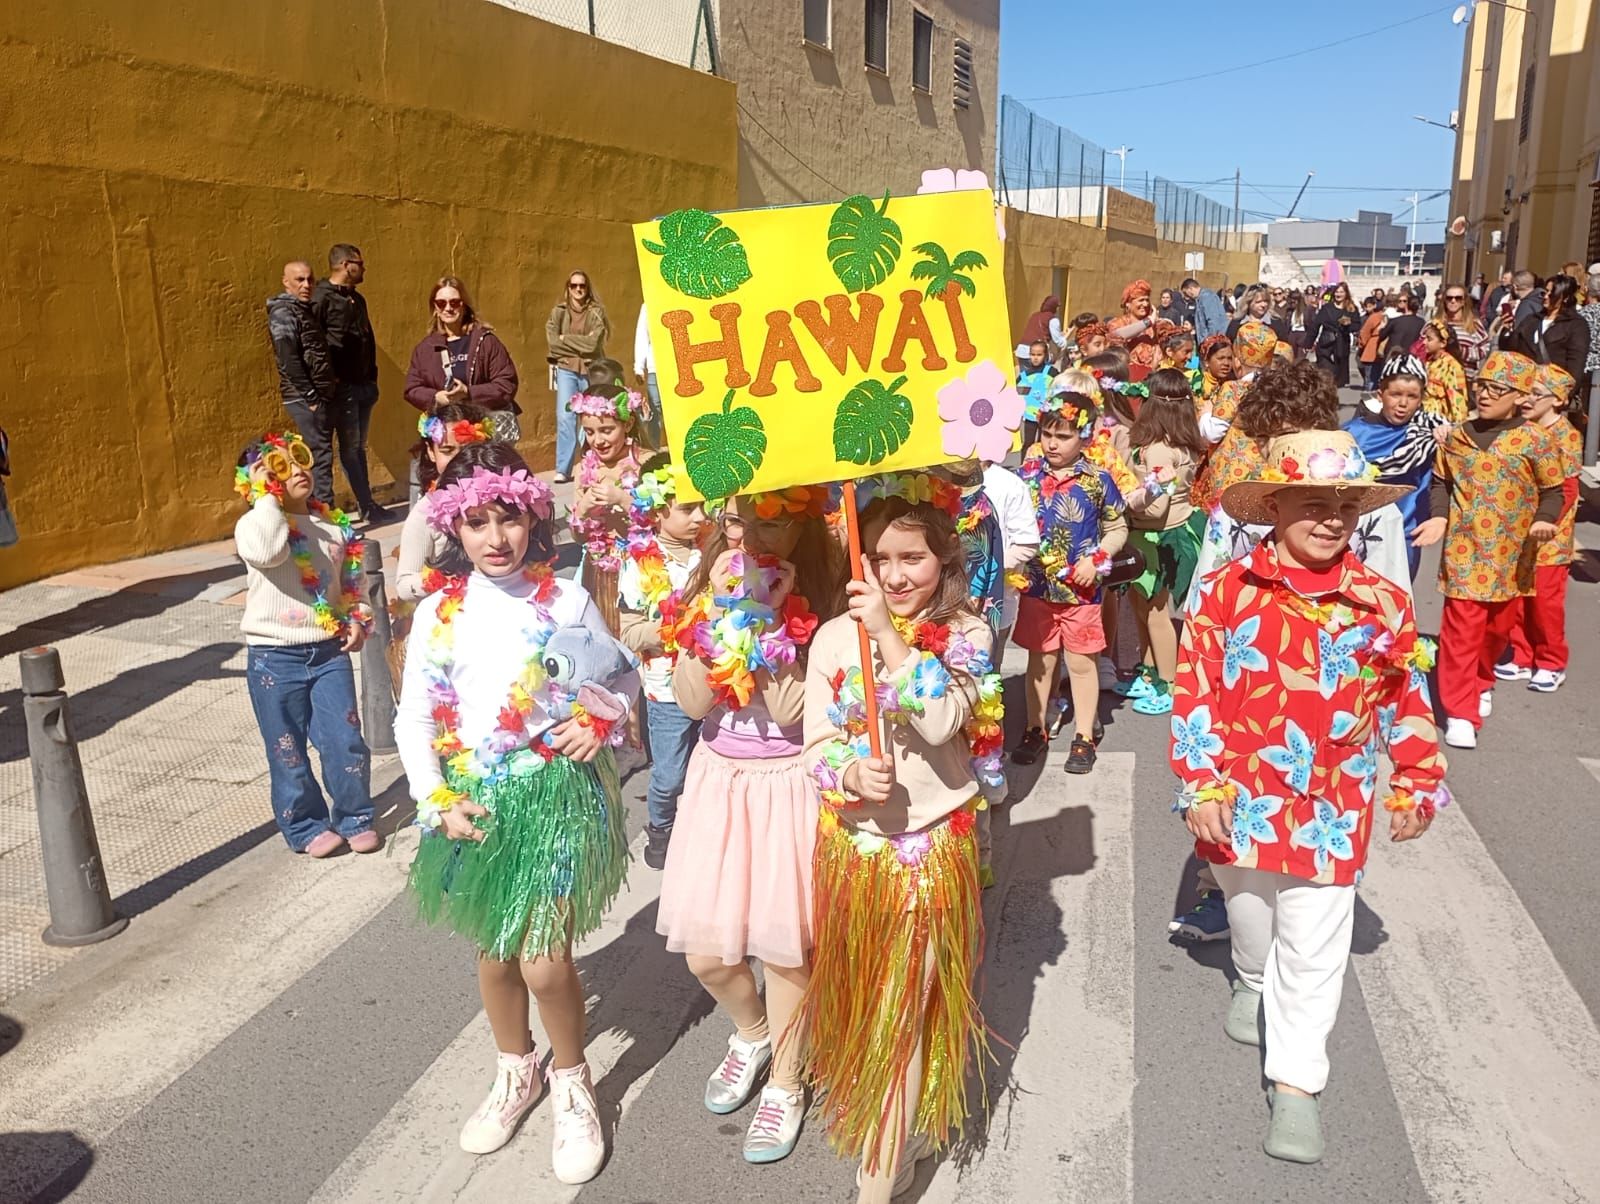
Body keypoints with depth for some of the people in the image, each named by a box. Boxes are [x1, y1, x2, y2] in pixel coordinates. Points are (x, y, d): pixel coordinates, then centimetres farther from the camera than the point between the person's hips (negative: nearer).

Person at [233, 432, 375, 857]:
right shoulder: (255, 524, -9)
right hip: (275, 658, -3)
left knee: (345, 740, 4)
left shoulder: (333, 524, 6)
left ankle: (355, 818, 23)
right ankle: (306, 827, 26)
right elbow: (265, 552, -35)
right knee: (288, 750, 8)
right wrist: (268, 497, -23)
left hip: (329, 651, 3)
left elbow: (351, 580, 18)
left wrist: (358, 620, 3)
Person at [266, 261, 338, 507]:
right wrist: (310, 397, -18)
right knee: (320, 453, -10)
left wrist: (332, 383, 11)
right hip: (304, 398, -9)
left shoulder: (306, 310, 18)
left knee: (320, 453, 9)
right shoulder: (283, 313, -9)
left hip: (322, 395, 9)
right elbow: (289, 360, -17)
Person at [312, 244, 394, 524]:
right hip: (342, 386, -8)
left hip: (363, 385, 8)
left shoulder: (357, 298, 18)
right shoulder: (321, 298, -9)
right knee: (350, 447, -1)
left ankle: (366, 506, 18)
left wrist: (372, 378, 17)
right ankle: (367, 506, 3)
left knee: (358, 446, 13)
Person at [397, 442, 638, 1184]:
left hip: (556, 789, -3)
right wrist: (436, 802, -8)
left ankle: (572, 1084, 24)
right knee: (493, 951, 17)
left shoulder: (567, 599, -6)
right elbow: (414, 718, 2)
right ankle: (515, 1072, 43)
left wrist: (601, 721, -12)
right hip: (476, 796, 3)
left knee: (544, 961, -4)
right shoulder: (438, 613, -2)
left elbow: (623, 673, 7)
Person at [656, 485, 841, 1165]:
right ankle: (751, 1034, 43)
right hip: (718, 779, 4)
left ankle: (785, 1082, 34)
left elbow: (794, 712, -22)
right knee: (705, 953, 9)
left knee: (785, 946, 8)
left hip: (787, 784, -4)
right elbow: (691, 701, -8)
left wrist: (768, 616, -25)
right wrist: (724, 609, -18)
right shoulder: (713, 579, -1)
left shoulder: (824, 591, -13)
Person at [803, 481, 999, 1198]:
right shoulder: (836, 636, -3)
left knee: (910, 996, 3)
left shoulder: (965, 635, -8)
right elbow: (817, 744, -2)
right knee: (857, 990, 17)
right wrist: (850, 776, -23)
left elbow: (942, 723, -24)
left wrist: (889, 635, -27)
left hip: (934, 843, -2)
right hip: (853, 840, 3)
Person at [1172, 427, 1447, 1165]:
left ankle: (1295, 1083, 16)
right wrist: (1202, 786, -11)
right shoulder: (1229, 592, -12)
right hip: (1243, 799, 1)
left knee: (1313, 951, 4)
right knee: (1248, 912, 25)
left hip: (1332, 812, 0)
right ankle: (1253, 983, 56)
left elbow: (1408, 703, 4)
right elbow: (1194, 694, -10)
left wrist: (1417, 788, 8)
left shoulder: (1383, 604, -7)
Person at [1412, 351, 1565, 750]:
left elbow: (1553, 490, 1)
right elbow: (1441, 482, 11)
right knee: (1461, 630, -6)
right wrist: (1439, 516, -6)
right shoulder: (1457, 436, 2)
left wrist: (1544, 519, -19)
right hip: (1465, 550, 0)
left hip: (1512, 555, 0)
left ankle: (1482, 683, 42)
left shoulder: (1535, 440, -5)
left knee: (1498, 627, 16)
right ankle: (1460, 711, 0)